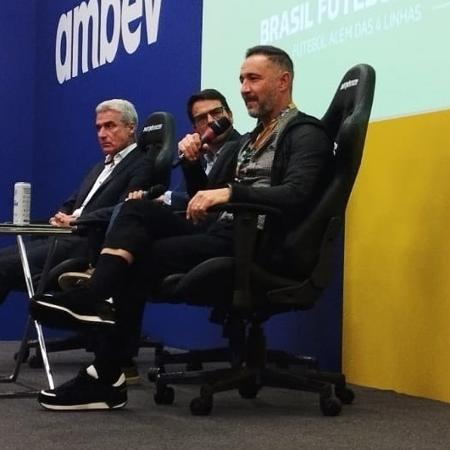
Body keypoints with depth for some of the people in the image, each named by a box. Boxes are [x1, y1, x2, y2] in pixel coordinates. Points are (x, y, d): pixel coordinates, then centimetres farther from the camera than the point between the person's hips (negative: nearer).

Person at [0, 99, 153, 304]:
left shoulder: (143, 164, -1)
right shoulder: (100, 167, 28)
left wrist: (75, 220, -16)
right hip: (65, 237, 8)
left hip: (90, 245, -8)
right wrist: (61, 218, -1)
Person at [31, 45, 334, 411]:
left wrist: (231, 192, -30)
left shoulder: (305, 134, -2)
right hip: (224, 234, 8)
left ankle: (107, 375, -14)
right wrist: (194, 162, 4)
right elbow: (208, 195, 23)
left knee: (148, 256, -19)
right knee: (139, 209, -13)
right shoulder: (251, 138, 26)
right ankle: (96, 299, -33)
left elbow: (297, 195, -21)